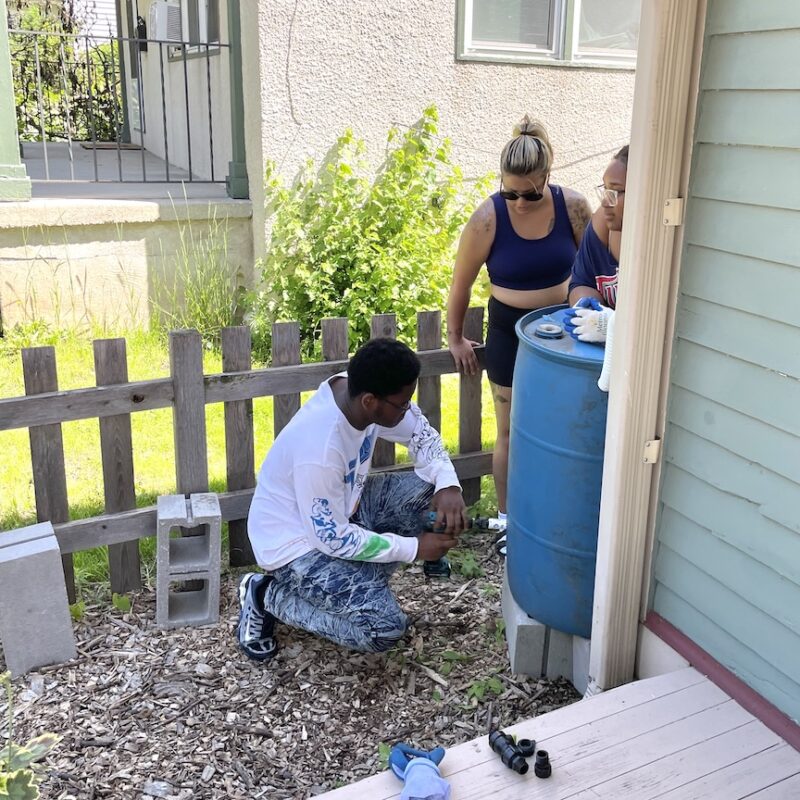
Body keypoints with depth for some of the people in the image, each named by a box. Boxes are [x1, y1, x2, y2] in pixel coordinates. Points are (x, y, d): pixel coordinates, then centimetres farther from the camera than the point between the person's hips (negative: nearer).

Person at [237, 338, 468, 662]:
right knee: (384, 628, -19)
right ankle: (267, 595, -1)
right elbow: (333, 538, -25)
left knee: (429, 491, -6)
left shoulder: (360, 391, -14)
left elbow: (422, 435, 1)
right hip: (299, 542, -8)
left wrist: (448, 485, -17)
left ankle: (361, 584, 6)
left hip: (342, 509, 8)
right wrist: (414, 547, -18)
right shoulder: (320, 449, -36)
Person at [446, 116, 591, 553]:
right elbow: (460, 284, -6)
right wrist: (455, 339, 3)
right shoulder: (487, 219, -18)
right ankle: (507, 519, 24)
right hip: (510, 331, -2)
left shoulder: (573, 206, -12)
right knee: (512, 431, 8)